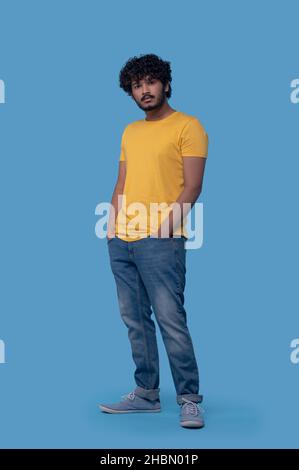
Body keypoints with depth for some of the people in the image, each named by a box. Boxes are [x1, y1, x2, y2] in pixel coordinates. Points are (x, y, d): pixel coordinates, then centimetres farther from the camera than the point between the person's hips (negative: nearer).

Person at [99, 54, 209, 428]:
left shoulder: (187, 126, -1)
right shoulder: (130, 131, 21)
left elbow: (192, 187, -8)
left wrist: (164, 224, -17)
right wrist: (113, 223, 8)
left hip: (160, 242, -7)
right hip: (121, 242, 7)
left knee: (171, 321, -8)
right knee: (135, 321, 10)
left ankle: (189, 399, 1)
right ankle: (146, 393, 20)